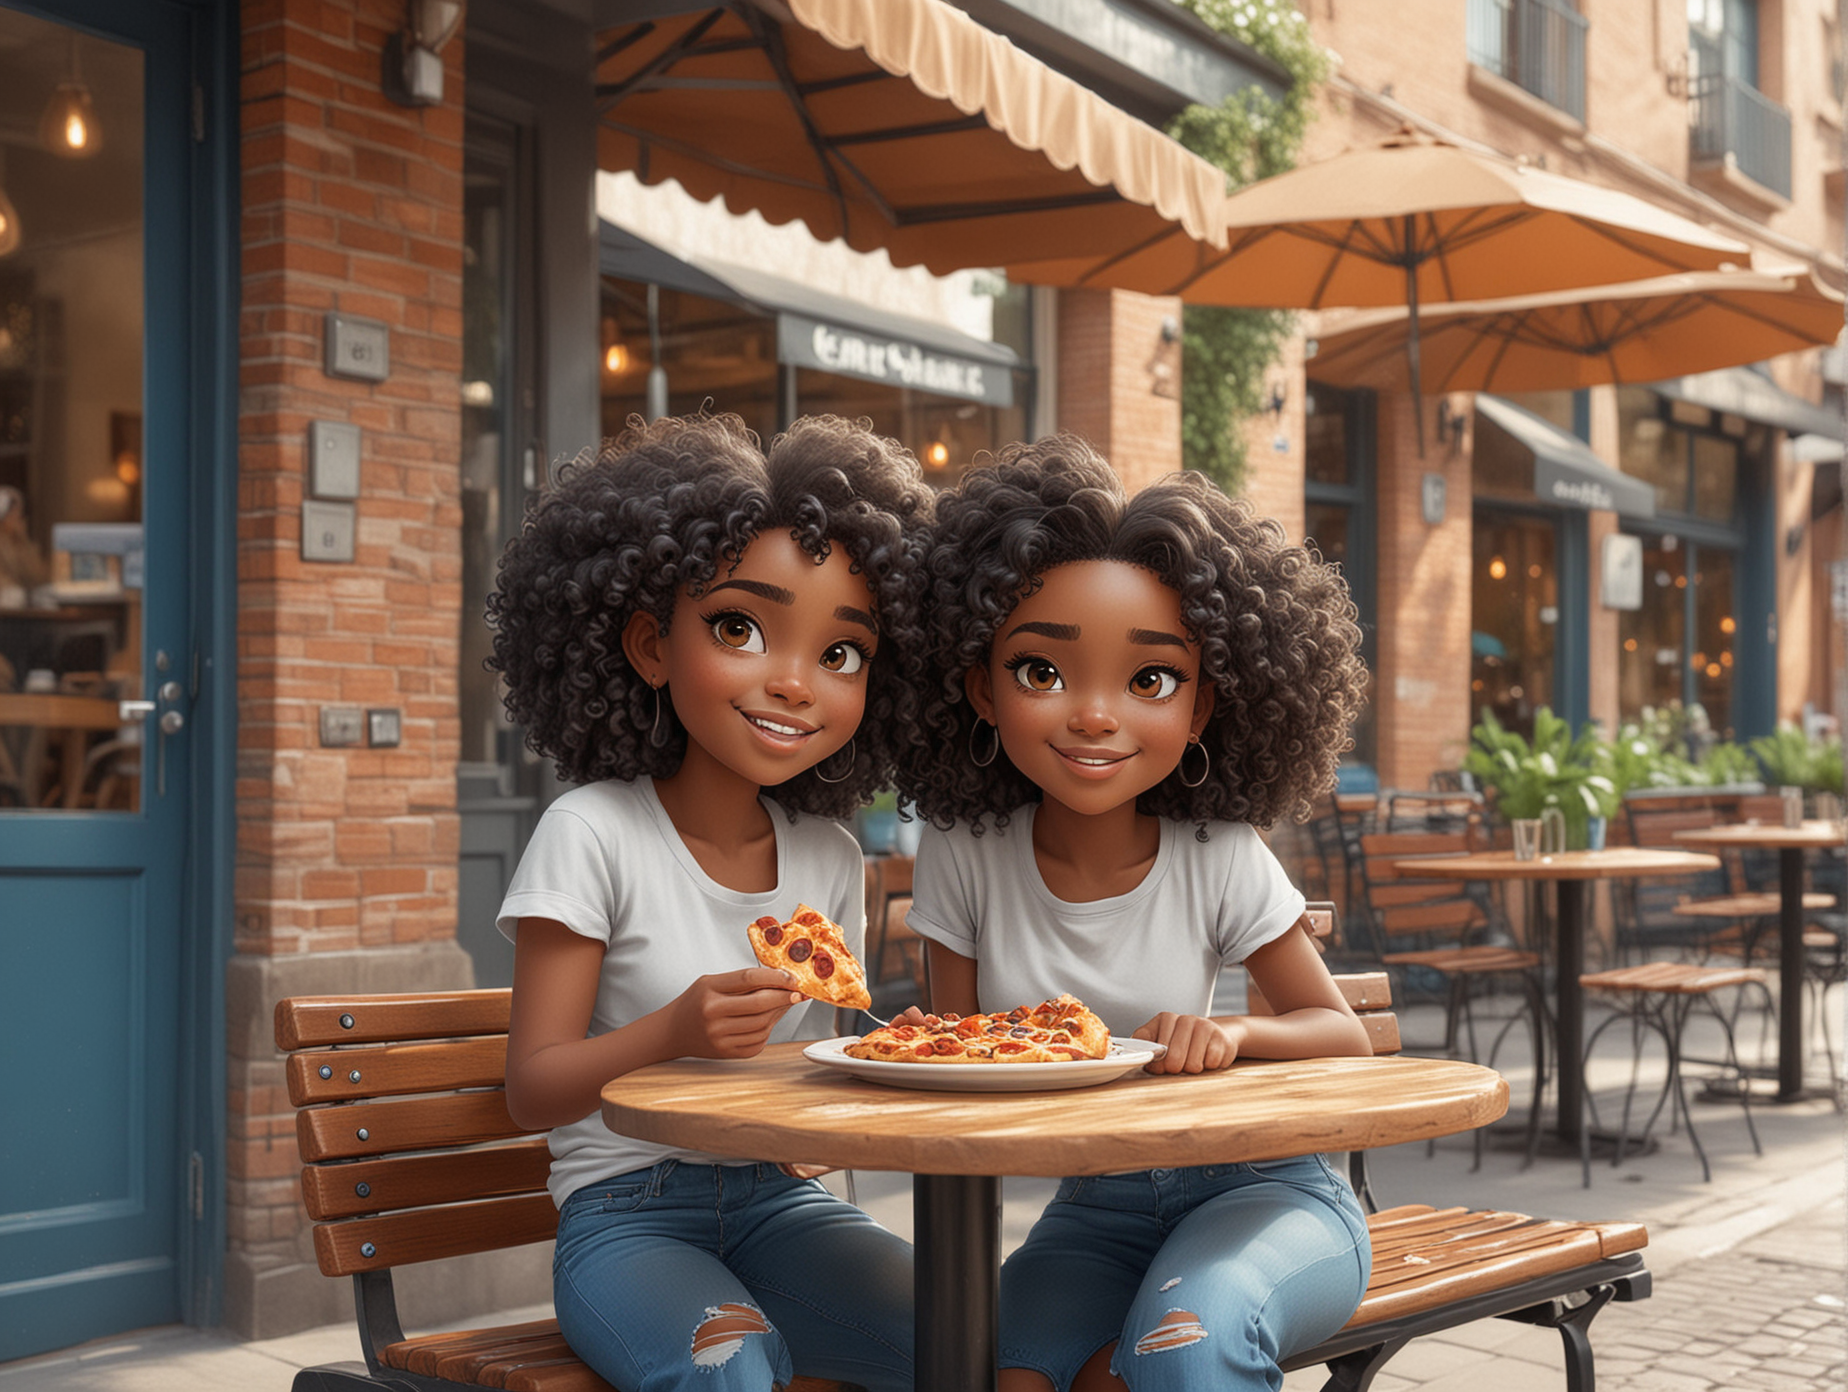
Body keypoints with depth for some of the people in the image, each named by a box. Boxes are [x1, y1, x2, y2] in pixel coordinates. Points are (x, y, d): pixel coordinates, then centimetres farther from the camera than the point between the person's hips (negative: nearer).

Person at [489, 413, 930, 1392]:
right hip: (626, 1213, -5)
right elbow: (532, 1090, -12)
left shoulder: (828, 858, 7)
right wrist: (670, 1034, -30)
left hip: (777, 1200, 5)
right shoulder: (594, 833, -9)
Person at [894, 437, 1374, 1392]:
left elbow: (1343, 1034, -5)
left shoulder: (1219, 860, -13)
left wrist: (1233, 1034, -27)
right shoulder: (964, 855, -8)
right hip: (1094, 1210, 2)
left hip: (1261, 1189, -2)